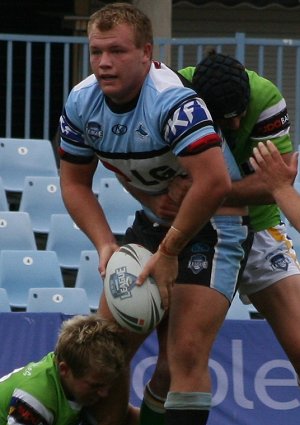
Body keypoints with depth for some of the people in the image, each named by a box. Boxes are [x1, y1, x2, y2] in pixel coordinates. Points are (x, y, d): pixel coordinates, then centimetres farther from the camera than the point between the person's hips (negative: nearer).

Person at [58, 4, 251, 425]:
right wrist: (106, 244, -11)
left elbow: (214, 183, -37)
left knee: (186, 352, -20)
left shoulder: (173, 100, -29)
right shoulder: (81, 102, -6)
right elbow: (75, 183, 6)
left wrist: (169, 252, -26)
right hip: (154, 220, 7)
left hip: (213, 223, -7)